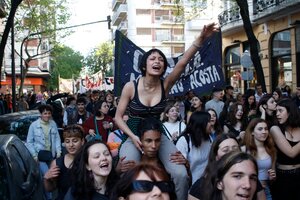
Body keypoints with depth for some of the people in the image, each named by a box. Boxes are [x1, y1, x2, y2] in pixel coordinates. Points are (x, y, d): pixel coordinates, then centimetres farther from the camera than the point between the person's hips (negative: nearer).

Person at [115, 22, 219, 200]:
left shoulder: (165, 85, -8)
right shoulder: (130, 87, -12)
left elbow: (183, 62, -25)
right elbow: (118, 117, -5)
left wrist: (201, 39, -40)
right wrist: (133, 137, -20)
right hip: (133, 137, -2)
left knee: (181, 174, -17)